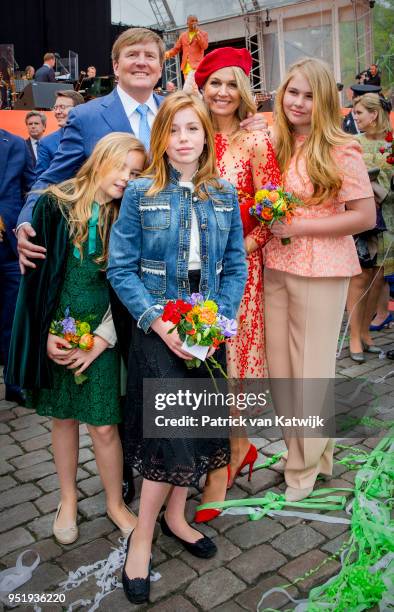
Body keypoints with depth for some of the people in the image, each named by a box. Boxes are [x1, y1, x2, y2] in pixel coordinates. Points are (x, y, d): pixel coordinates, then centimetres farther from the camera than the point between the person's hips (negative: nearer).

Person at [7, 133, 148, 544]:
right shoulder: (54, 205, -5)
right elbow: (34, 275, -4)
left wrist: (100, 341, -8)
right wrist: (46, 334, -9)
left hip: (101, 336, 0)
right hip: (56, 335, 0)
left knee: (104, 426, 1)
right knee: (63, 417, 14)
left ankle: (115, 504, 24)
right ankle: (68, 500, 34)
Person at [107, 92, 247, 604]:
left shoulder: (225, 196, 4)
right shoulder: (140, 194, -5)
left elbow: (236, 266, 4)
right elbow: (120, 268, -7)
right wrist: (157, 321, -16)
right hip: (157, 328, -3)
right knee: (168, 432, -5)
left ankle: (175, 515, 34)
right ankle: (142, 537, 16)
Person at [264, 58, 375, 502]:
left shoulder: (341, 151, -9)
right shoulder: (274, 145, 7)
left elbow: (365, 217, -13)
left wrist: (298, 227, -16)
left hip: (321, 270, -5)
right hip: (275, 267, 6)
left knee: (310, 368, 6)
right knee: (279, 365, 12)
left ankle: (306, 464, 27)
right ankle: (299, 448, 34)